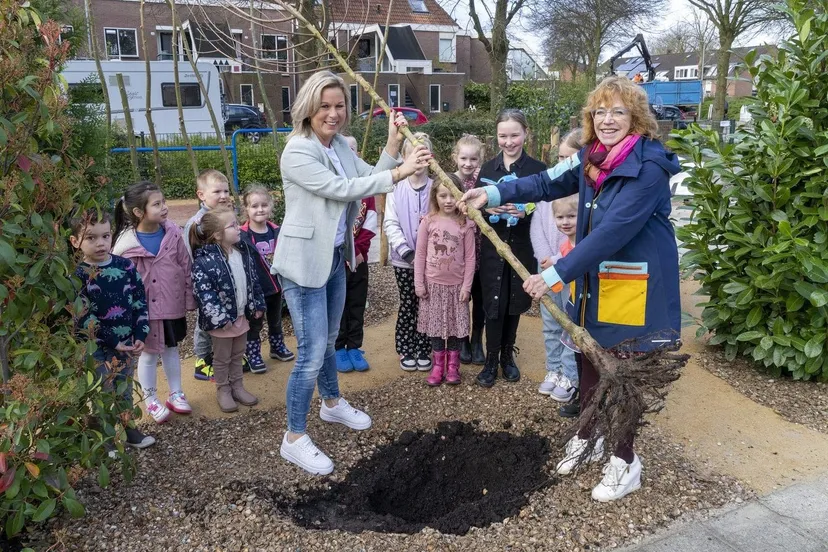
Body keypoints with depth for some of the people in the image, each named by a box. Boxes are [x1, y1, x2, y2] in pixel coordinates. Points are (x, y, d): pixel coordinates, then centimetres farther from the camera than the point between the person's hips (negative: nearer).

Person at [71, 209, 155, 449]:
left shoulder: (126, 266, -1)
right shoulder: (79, 276, -13)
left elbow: (140, 302, 3)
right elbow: (83, 318, -15)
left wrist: (140, 335, -6)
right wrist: (112, 341, -16)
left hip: (128, 344, 4)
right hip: (97, 349, -4)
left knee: (125, 390, 19)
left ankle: (128, 429, 36)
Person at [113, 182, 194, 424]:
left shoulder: (173, 233, -8)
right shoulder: (127, 244, -17)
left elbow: (186, 267, -1)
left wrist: (189, 300, 2)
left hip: (173, 305, 3)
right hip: (145, 309, -3)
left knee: (171, 348, 19)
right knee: (149, 353, 12)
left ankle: (175, 394, 35)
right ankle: (151, 400, 30)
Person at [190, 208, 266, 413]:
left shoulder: (245, 250, 0)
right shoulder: (205, 261, -23)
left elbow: (253, 280, 9)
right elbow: (204, 293, -23)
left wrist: (258, 305, 10)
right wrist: (220, 318, -23)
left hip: (242, 315, 6)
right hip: (221, 320, -6)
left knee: (238, 355, 20)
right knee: (222, 358, 12)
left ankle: (238, 387, 36)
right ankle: (223, 391, 29)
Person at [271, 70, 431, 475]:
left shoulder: (339, 146, 7)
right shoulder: (297, 152, -19)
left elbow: (369, 179, 4)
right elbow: (342, 189, -27)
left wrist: (393, 144, -9)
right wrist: (399, 173, -29)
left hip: (334, 257, 8)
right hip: (304, 262, -8)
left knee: (328, 340, 24)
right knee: (312, 352, -5)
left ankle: (332, 403, 46)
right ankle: (294, 438, 10)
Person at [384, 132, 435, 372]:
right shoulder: (396, 188, -3)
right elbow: (390, 223, -5)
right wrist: (405, 250, -13)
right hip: (403, 259, 0)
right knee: (407, 305, 10)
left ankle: (423, 350, 22)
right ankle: (406, 350, 22)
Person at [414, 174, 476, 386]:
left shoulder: (465, 224, -6)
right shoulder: (428, 221, -5)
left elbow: (470, 257, -4)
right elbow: (420, 254, -2)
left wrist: (466, 286, -6)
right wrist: (419, 283, -4)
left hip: (456, 284, 0)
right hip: (433, 283, 1)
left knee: (456, 324, 7)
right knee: (435, 323, 9)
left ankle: (453, 365, 22)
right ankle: (438, 364, 22)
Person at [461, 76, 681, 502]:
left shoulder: (648, 167, -22)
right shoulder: (592, 156, 2)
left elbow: (613, 231, -29)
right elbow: (550, 182, 11)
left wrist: (558, 274, -30)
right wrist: (494, 193, 0)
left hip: (635, 284, -7)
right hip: (593, 279, 7)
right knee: (588, 358, 18)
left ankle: (625, 461, 24)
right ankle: (588, 435, 41)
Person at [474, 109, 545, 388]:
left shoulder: (537, 169, -3)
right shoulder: (488, 168, 5)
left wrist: (525, 212, -22)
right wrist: (487, 207, -15)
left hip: (522, 247, -1)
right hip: (492, 246, 1)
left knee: (514, 303, 10)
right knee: (493, 303, 1)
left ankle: (507, 355, 28)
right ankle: (491, 360, 13)